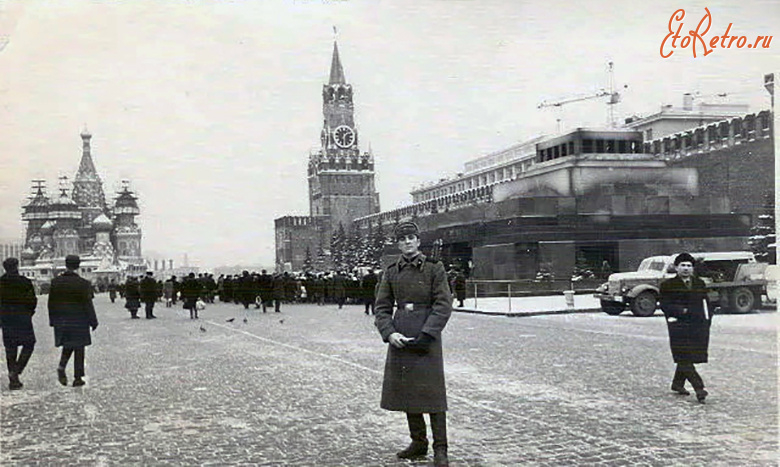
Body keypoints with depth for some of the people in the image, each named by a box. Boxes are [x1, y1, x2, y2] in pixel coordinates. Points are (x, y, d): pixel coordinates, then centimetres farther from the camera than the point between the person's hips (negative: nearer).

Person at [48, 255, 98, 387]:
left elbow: (51, 303, 4)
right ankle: (77, 377, 9)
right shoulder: (83, 283, -12)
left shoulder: (55, 282, -1)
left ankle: (61, 367, -3)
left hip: (61, 320, 3)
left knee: (67, 345, 21)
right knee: (79, 348, 6)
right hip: (78, 320, -3)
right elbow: (87, 303, -10)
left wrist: (52, 320, 13)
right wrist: (93, 321, -2)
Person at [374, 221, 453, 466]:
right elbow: (382, 308, 7)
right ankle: (418, 442, 24)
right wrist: (389, 333, -9)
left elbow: (444, 305, -7)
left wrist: (426, 334, -15)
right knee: (406, 389, 9)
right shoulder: (391, 272, 7)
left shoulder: (434, 268, -3)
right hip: (400, 337, 4)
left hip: (427, 336, -4)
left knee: (432, 390, -5)